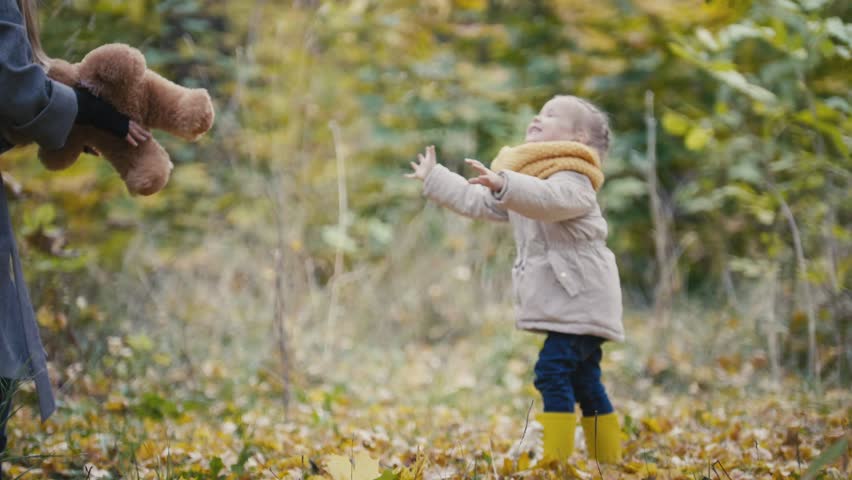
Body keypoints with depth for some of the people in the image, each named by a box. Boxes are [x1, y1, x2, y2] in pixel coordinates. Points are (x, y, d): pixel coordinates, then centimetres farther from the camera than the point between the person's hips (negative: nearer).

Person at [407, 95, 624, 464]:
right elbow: (475, 201, 27)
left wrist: (504, 185, -50)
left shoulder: (572, 179, -12)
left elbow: (548, 199, -36)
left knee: (552, 371, -19)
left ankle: (556, 459, -20)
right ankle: (608, 461, 18)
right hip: (565, 305, 10)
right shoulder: (521, 182, 19)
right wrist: (434, 179, 32)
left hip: (580, 299, -10)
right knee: (583, 382, 12)